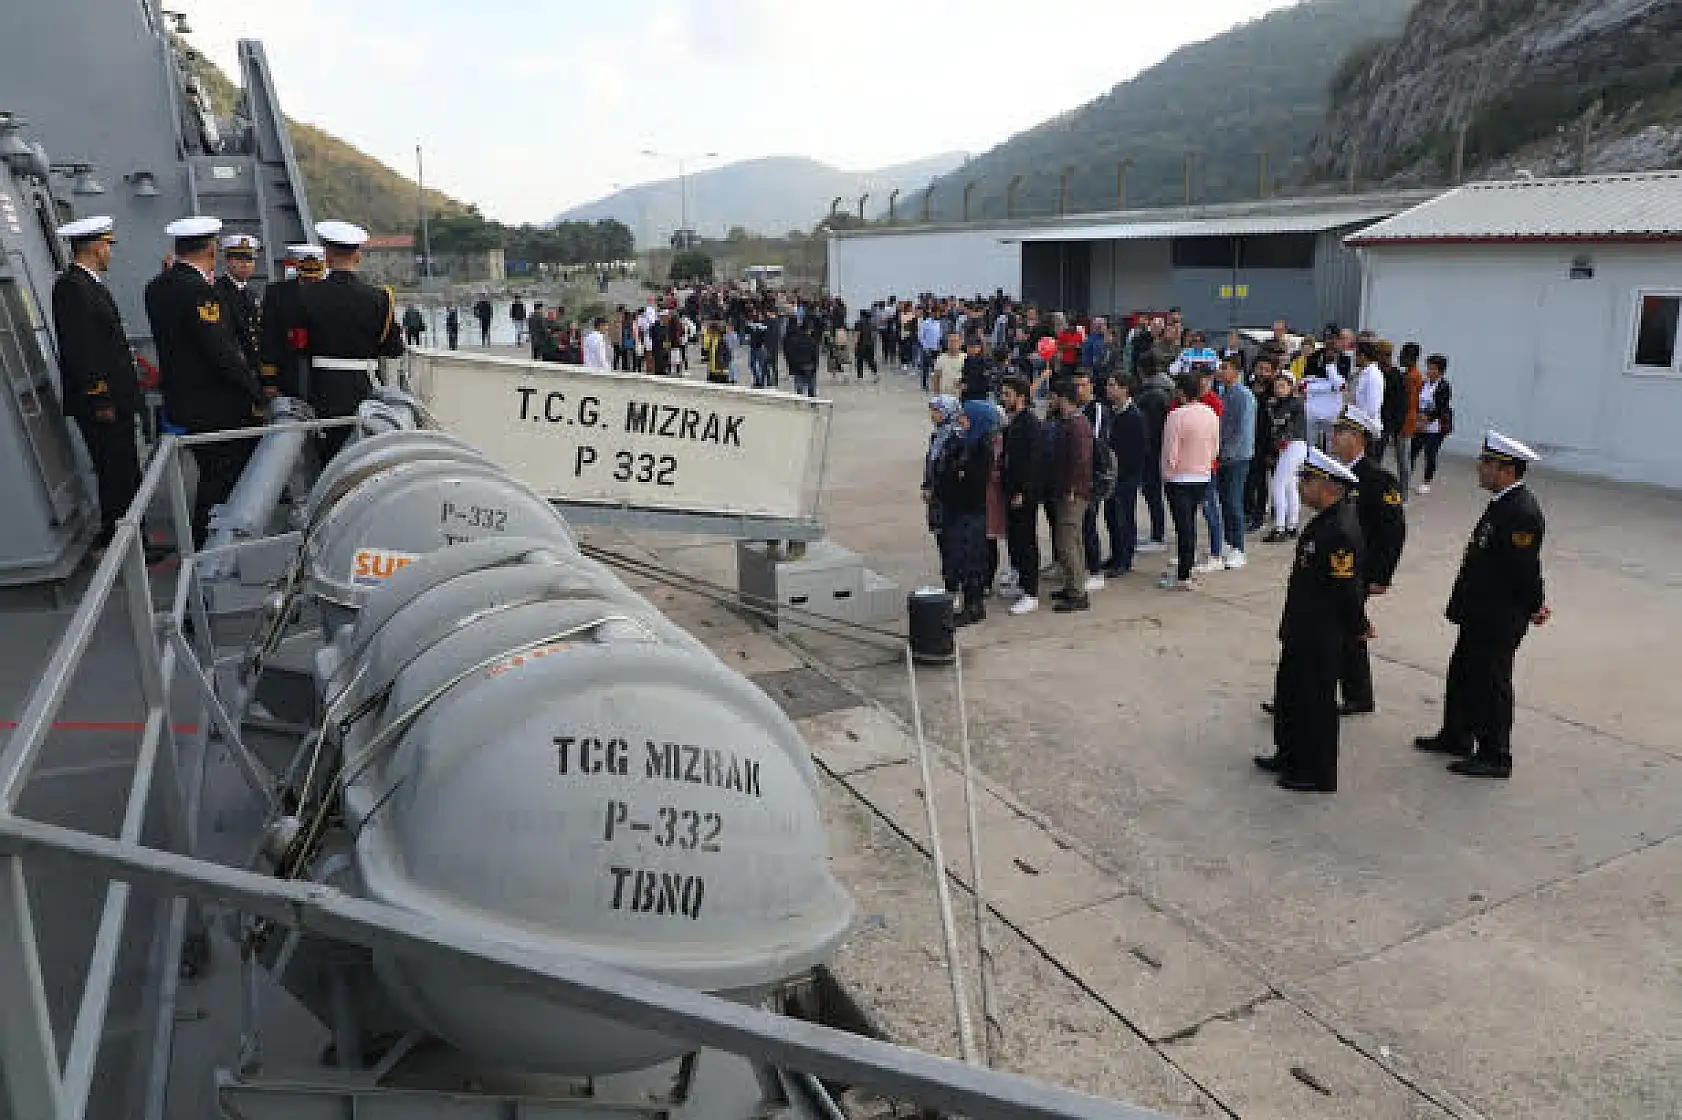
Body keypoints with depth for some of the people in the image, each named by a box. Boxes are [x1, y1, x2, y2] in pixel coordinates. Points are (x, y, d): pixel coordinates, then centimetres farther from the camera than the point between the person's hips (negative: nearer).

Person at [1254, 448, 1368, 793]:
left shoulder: (1339, 531, -27)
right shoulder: (1327, 519, 5)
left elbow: (1346, 587, -24)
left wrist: (1358, 628, -11)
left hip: (1321, 639, -10)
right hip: (1303, 632, 10)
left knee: (1316, 702, 5)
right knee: (1290, 693, 22)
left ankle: (1318, 774, 20)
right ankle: (1291, 756, 38)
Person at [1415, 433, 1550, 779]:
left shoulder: (1522, 513, -25)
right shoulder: (1503, 503, 6)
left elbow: (1525, 568, -23)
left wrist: (1534, 607, -8)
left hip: (1500, 621, -10)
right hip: (1480, 614, 10)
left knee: (1491, 683, 4)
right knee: (1462, 674, 20)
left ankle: (1495, 757, 18)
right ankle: (1456, 738, 36)